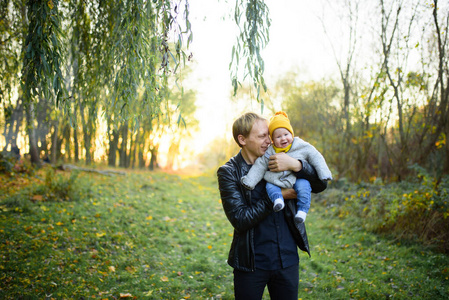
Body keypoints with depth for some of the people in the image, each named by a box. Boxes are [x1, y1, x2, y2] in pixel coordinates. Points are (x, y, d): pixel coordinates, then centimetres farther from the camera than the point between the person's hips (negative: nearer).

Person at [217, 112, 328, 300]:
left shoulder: (277, 161, 1)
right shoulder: (228, 172, -9)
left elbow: (321, 184, -2)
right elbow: (240, 220, -17)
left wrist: (296, 165, -19)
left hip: (287, 259, 3)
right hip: (251, 262, -3)